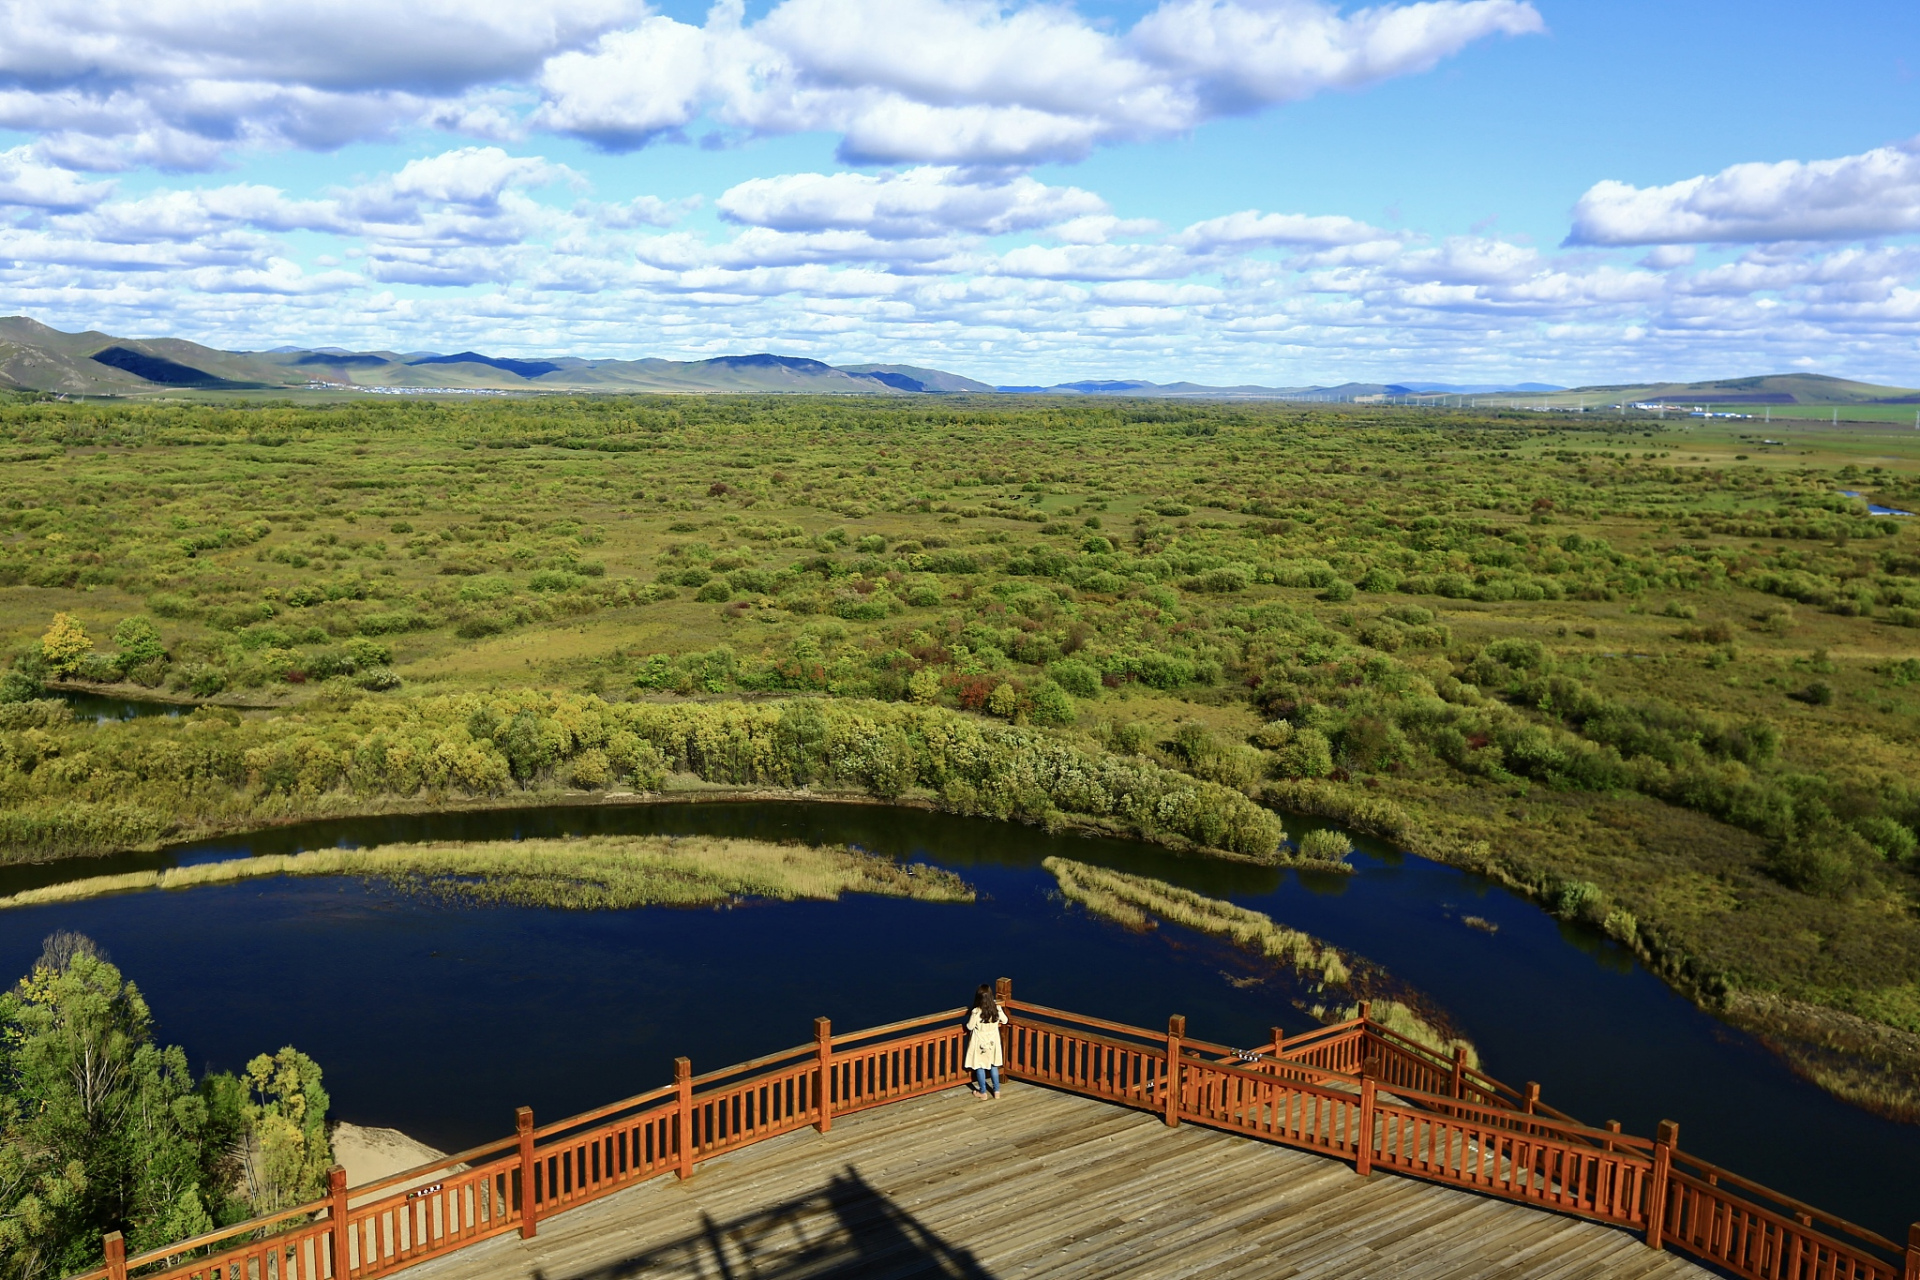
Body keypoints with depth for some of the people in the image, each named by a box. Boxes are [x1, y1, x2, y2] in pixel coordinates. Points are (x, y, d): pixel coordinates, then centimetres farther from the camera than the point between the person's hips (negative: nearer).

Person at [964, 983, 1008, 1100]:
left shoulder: (976, 1012, -27)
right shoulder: (997, 1008, -17)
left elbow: (970, 1027, -13)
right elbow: (1004, 1021, 2)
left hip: (980, 1042, -3)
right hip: (993, 1041, 3)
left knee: (980, 1067, 14)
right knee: (994, 1065, 20)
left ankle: (983, 1092, 26)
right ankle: (996, 1091, 26)